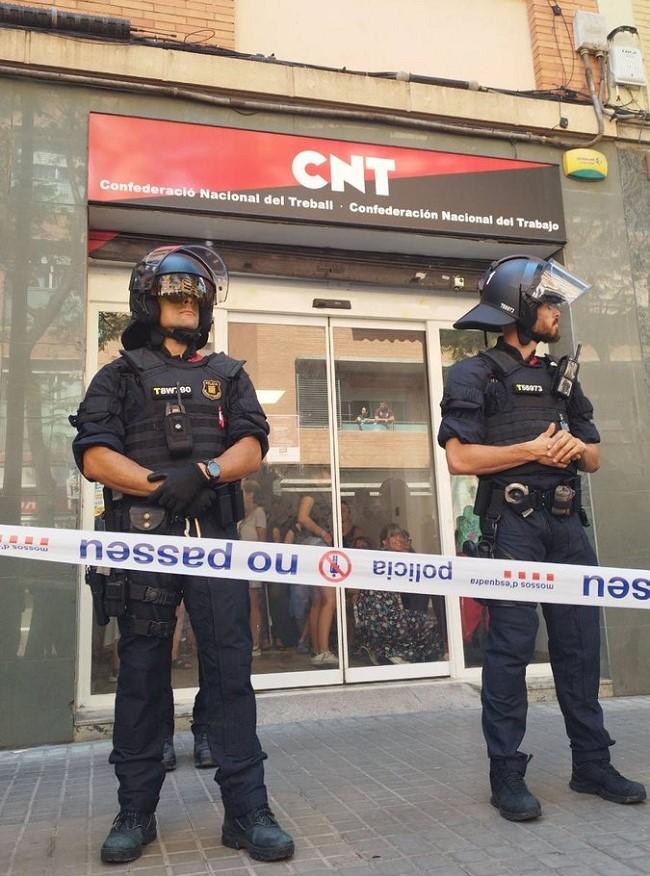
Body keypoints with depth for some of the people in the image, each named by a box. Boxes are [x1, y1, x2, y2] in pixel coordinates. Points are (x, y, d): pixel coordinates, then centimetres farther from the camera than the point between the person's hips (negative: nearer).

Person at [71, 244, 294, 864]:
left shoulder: (227, 374, 19)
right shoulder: (119, 376, 13)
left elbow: (252, 446, 6)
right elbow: (94, 456, -1)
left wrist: (204, 472, -14)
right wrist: (160, 484, -15)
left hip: (214, 537, 1)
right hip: (141, 539, -1)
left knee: (230, 670, -1)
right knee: (141, 673, 6)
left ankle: (247, 811, 7)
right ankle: (135, 811, 19)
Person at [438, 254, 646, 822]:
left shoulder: (562, 376, 19)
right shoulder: (475, 375, -1)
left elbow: (594, 457, 19)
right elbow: (460, 457, -11)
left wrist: (576, 448, -4)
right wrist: (532, 449, -11)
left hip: (566, 523, 7)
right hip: (512, 524, -6)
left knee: (581, 642, 9)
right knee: (512, 646, -4)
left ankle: (593, 764, 23)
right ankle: (507, 775, 7)